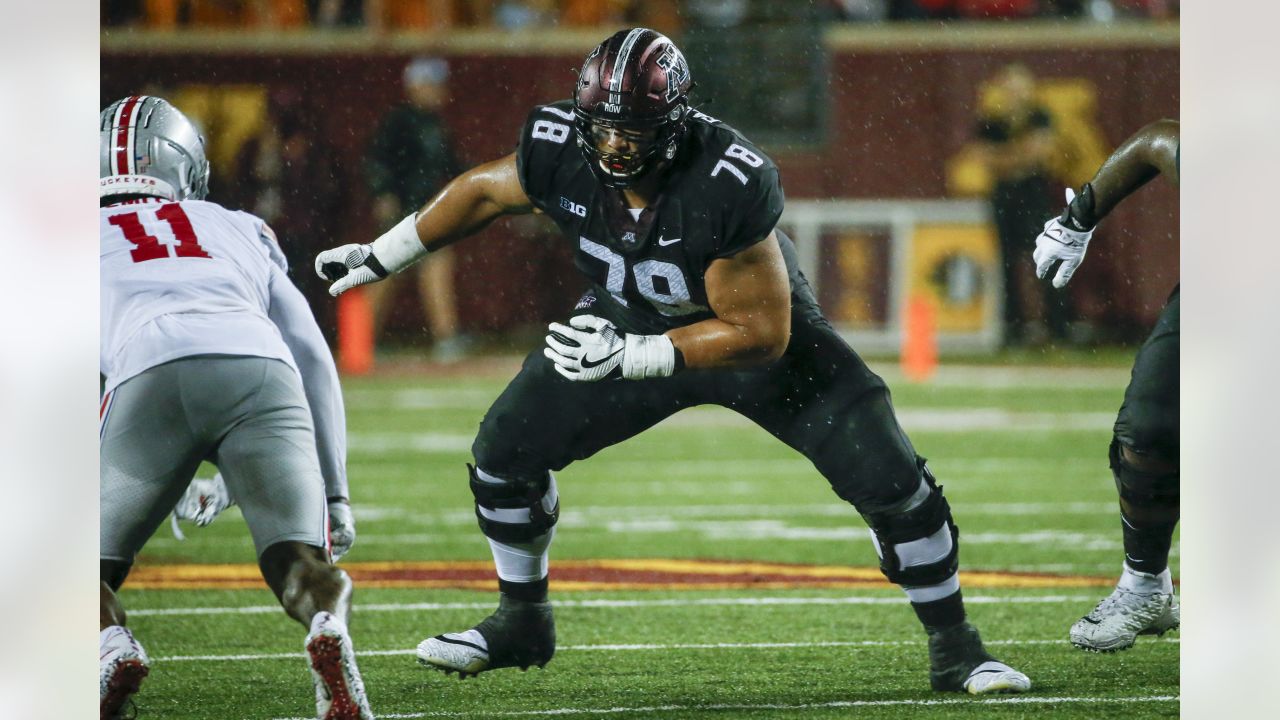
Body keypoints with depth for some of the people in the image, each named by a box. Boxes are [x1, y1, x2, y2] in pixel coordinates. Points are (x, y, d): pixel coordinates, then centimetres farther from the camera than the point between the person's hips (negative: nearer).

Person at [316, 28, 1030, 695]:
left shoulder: (731, 183, -40)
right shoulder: (560, 150, -26)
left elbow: (761, 333, -32)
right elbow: (485, 191, -1)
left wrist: (630, 357, -39)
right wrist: (381, 256, 6)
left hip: (755, 336, -4)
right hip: (629, 322, 4)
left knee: (888, 477, -14)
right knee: (506, 447, -2)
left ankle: (954, 646, 5)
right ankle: (522, 623, 22)